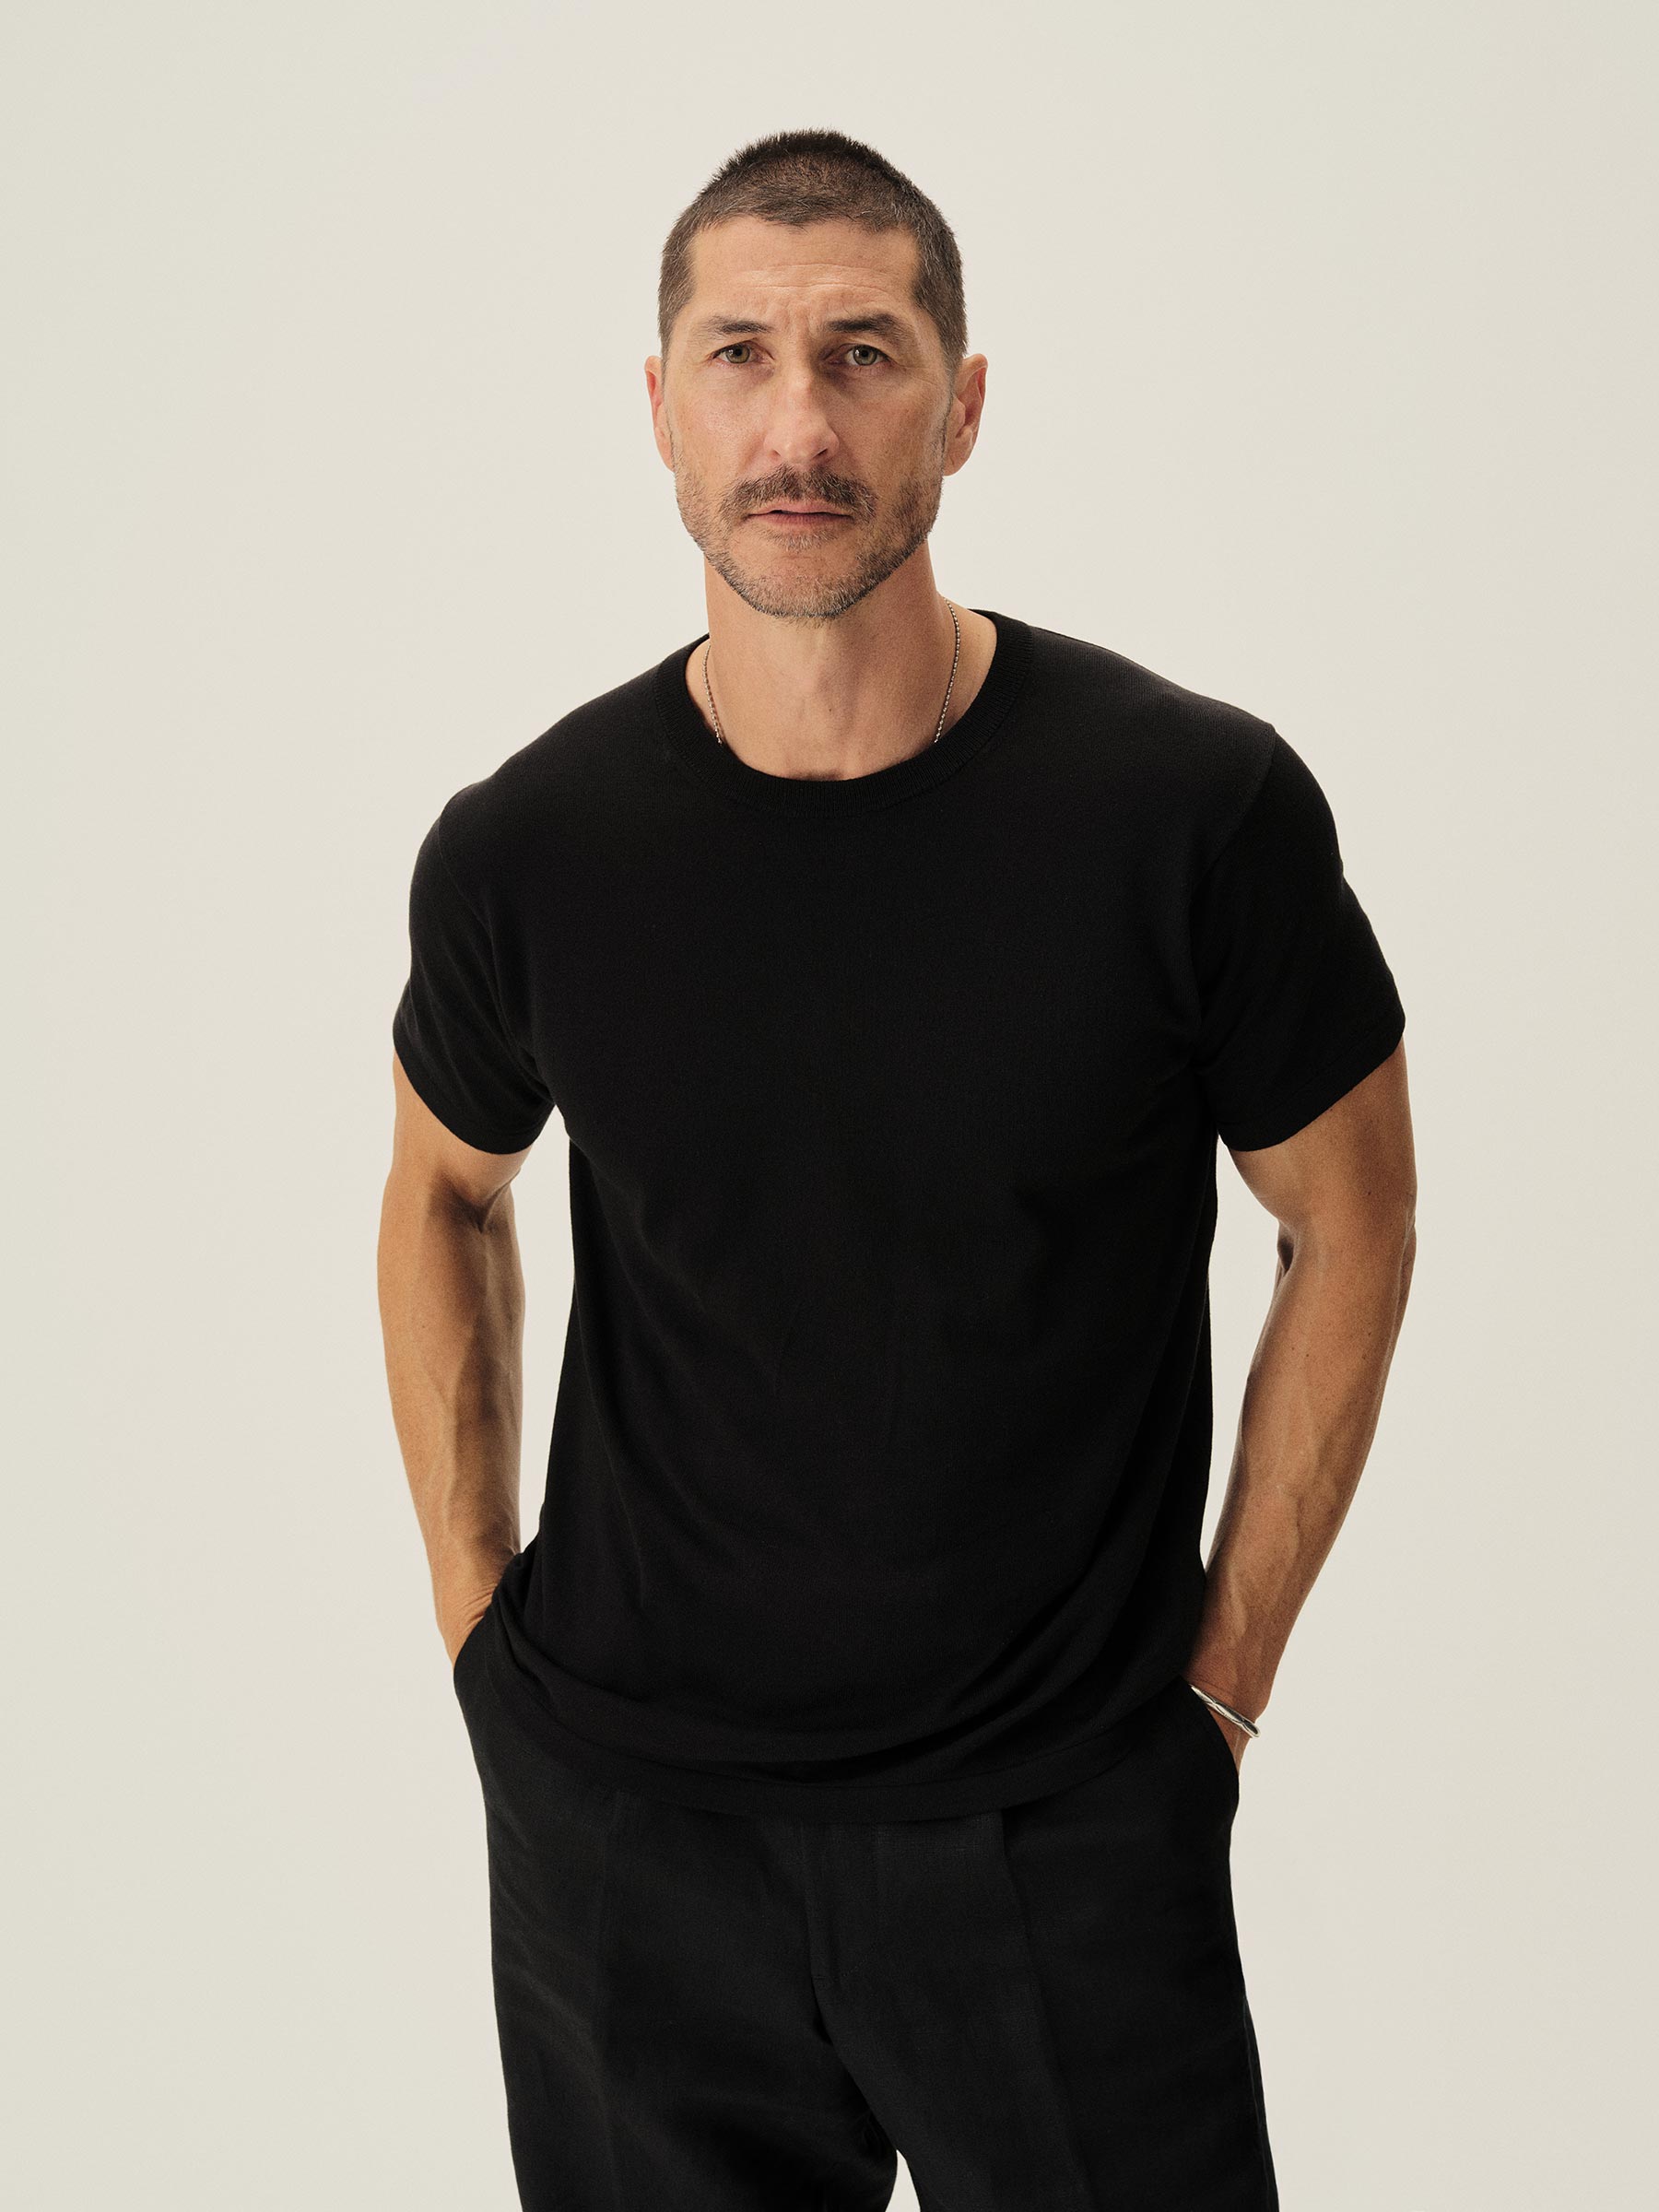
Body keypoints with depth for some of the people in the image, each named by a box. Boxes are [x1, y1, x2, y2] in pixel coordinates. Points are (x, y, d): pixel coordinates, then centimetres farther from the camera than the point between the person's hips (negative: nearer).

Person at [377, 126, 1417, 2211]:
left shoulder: (1199, 809, -12)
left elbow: (1351, 1224, 1)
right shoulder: (524, 849, -6)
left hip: (1067, 1813, -1)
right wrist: (477, 1613, 7)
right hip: (622, 1816, 2)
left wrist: (1221, 1680, 0)